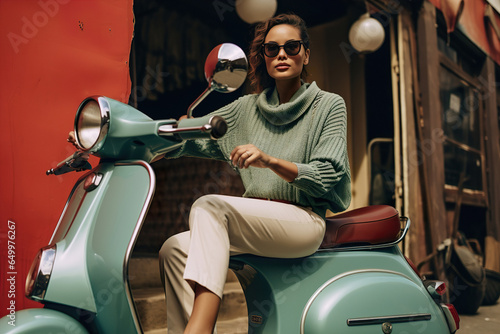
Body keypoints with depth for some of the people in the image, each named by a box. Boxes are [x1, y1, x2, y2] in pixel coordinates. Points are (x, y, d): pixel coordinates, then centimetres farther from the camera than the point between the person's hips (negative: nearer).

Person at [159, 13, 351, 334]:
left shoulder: (329, 105, 5)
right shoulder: (247, 108, 16)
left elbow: (325, 177, -6)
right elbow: (192, 135, 6)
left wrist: (270, 161, -22)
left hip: (304, 222, -5)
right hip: (258, 220, 5)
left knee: (209, 205, -28)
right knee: (175, 249, -16)